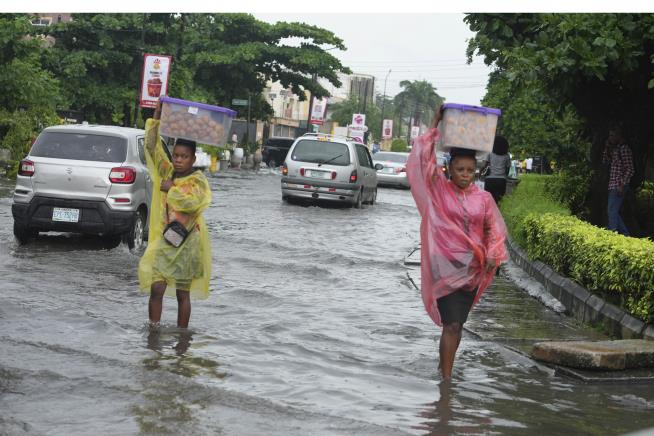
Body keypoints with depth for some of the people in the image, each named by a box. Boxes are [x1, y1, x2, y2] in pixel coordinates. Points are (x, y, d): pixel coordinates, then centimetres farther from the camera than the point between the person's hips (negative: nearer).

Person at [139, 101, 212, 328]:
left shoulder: (198, 180, -5)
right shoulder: (167, 172, 6)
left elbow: (192, 202, -24)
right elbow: (152, 147, 1)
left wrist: (172, 189, -14)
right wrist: (156, 118, -6)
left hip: (187, 243, -3)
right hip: (164, 239, 3)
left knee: (183, 294, 5)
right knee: (156, 288, -5)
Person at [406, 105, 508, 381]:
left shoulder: (484, 199, 4)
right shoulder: (439, 190, -3)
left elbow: (494, 229, 11)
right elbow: (424, 160, -11)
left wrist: (493, 255, -4)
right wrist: (435, 126, -10)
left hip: (473, 268, 3)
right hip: (447, 266, -3)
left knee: (456, 323, 13)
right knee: (452, 324, -9)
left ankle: (445, 364, 30)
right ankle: (446, 377, -4)